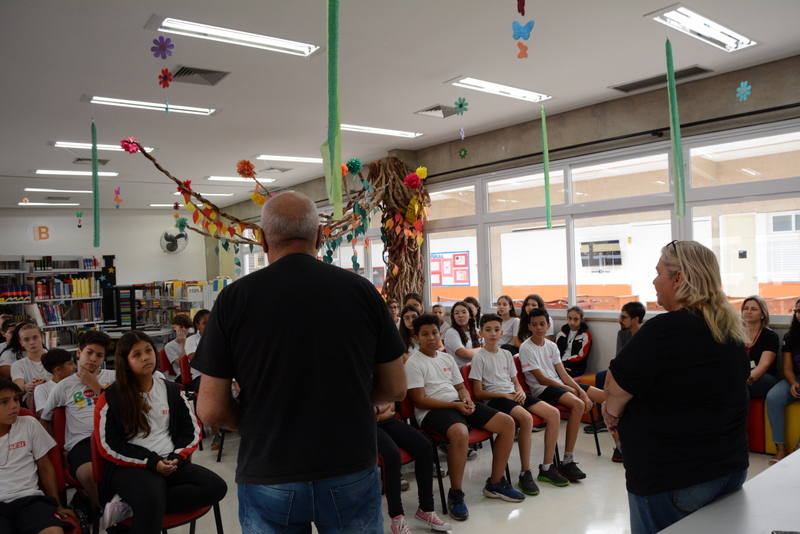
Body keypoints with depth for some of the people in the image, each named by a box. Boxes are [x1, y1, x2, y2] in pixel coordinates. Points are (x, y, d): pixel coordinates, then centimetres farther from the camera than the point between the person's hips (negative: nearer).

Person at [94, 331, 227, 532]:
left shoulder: (172, 390, 13)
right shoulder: (111, 397, 2)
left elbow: (192, 430, 13)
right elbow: (108, 445, -3)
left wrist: (176, 458, -6)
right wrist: (151, 462, -13)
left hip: (171, 464, 6)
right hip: (130, 467, -6)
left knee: (216, 487, -22)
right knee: (152, 503, -40)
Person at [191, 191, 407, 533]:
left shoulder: (234, 298, -9)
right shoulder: (362, 290, -5)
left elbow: (211, 409, -8)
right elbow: (395, 388, 1)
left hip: (268, 476, -1)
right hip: (351, 471, 1)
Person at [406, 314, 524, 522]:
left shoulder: (447, 358, 16)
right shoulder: (414, 363, -6)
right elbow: (420, 401, -13)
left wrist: (467, 400, -4)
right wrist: (454, 405, -18)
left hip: (458, 404, 8)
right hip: (432, 411, -8)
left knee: (507, 423, -4)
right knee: (460, 433, -41)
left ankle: (495, 483, 8)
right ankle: (455, 494, -20)